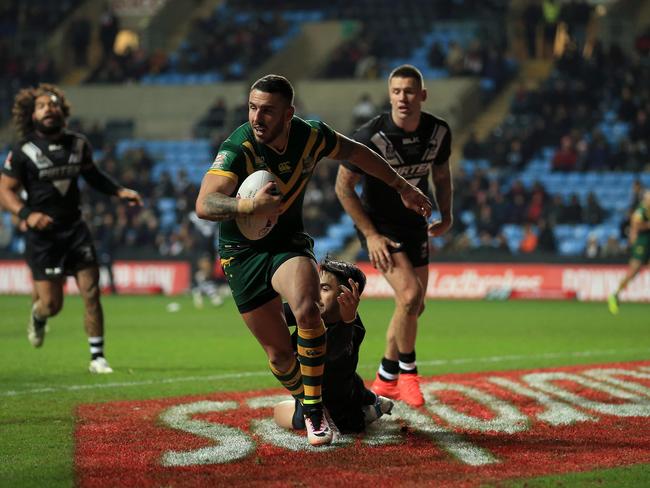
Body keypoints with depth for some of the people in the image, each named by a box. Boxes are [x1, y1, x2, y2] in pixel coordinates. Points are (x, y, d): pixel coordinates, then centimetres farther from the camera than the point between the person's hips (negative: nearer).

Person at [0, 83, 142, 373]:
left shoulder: (78, 145, 7)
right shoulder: (23, 151, -6)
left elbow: (93, 176, 23)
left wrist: (120, 192, 10)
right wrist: (26, 214, -22)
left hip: (74, 228, 4)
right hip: (43, 233, -3)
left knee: (91, 293, -5)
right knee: (51, 304, -3)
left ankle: (97, 357, 5)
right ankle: (37, 316, 36)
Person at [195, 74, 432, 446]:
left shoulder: (311, 136, -13)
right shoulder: (238, 149, -25)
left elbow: (355, 152, 9)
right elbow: (204, 205, -36)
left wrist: (403, 187, 14)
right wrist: (251, 206, -54)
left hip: (288, 242, 2)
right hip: (242, 252, -1)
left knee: (306, 310, -30)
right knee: (279, 352, -1)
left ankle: (315, 411, -17)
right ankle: (304, 405, 31)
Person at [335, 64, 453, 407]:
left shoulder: (439, 132, -9)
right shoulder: (370, 137, -24)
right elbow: (343, 186, -14)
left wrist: (446, 216, 3)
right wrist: (371, 235, -16)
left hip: (415, 225, 6)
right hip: (379, 225, -6)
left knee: (414, 307, 11)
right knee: (409, 294, -22)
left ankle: (385, 379, 29)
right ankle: (407, 372, -1)